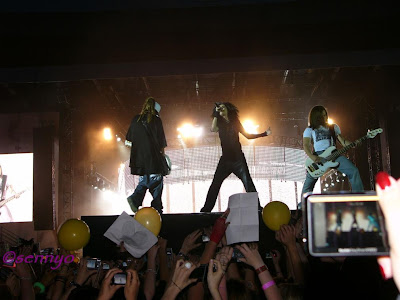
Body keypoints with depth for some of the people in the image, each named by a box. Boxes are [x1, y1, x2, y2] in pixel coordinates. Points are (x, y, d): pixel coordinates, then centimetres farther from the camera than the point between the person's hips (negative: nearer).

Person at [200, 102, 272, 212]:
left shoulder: (235, 122, 9)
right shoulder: (219, 123, 10)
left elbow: (248, 135, 12)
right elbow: (213, 129, -12)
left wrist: (264, 134, 5)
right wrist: (216, 114, -9)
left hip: (238, 158, 0)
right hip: (226, 158, 1)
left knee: (248, 183, -9)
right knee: (215, 184, -5)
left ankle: (257, 206, -9)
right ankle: (207, 208, 0)